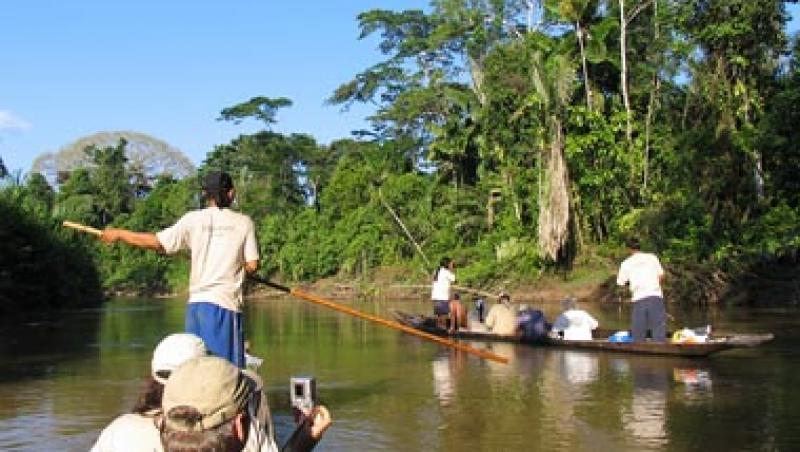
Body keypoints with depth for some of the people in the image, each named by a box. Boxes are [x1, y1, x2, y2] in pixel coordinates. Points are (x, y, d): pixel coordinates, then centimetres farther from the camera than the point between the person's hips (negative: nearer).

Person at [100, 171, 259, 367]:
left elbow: (157, 242, -1)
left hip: (196, 302, 3)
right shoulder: (244, 222, 0)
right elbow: (252, 265, -3)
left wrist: (119, 234, 11)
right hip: (226, 303, -3)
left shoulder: (193, 219, 4)